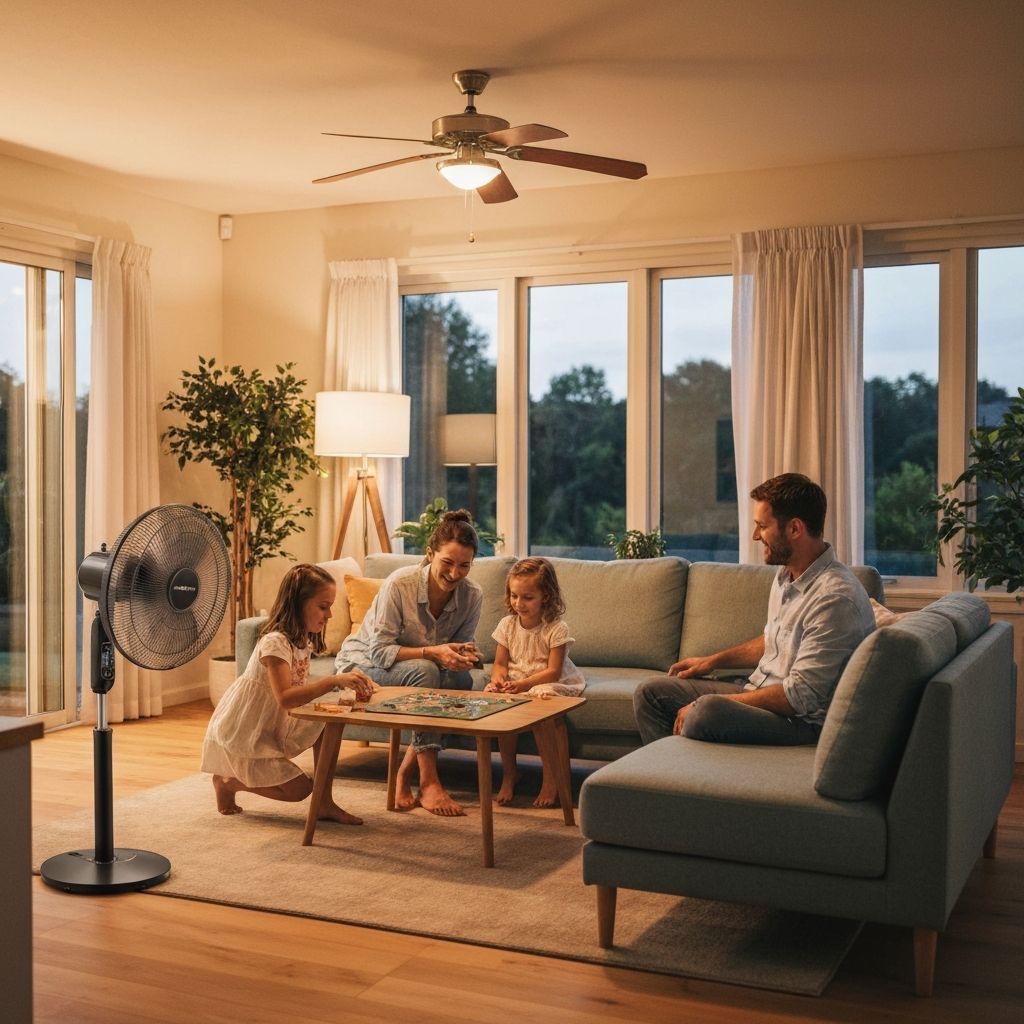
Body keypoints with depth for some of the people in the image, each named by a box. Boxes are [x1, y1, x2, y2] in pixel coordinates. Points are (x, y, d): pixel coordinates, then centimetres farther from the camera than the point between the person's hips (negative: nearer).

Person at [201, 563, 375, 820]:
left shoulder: (303, 640, 1)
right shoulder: (275, 642, -28)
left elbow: (300, 689, 2)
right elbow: (285, 697, -41)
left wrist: (348, 683, -13)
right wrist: (335, 680, -48)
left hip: (272, 726, 8)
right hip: (239, 732, -8)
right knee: (299, 788, -10)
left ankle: (326, 804, -3)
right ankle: (227, 781, 11)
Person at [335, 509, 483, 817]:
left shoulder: (472, 595, -14)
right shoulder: (400, 583, -27)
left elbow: (460, 646, -3)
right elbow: (379, 651, -26)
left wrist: (465, 656, -28)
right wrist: (432, 653, -39)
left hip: (418, 668, 4)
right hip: (364, 662, -4)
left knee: (460, 680, -29)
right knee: (425, 671, -35)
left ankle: (405, 774, -19)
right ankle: (429, 783, -34)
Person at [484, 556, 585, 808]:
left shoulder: (556, 629, -12)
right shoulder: (507, 625, 2)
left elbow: (553, 671, -17)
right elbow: (500, 663, 3)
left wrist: (523, 684, -28)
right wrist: (498, 680, -20)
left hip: (548, 683, -4)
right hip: (515, 683, 4)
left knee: (543, 698, -36)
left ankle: (550, 778, -22)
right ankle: (509, 773, -10)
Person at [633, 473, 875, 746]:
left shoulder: (836, 598, -23)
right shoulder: (787, 575, 8)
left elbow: (800, 697, -25)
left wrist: (704, 707, -22)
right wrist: (713, 661, 22)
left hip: (803, 722, -10)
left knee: (708, 710, -36)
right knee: (651, 691, 5)